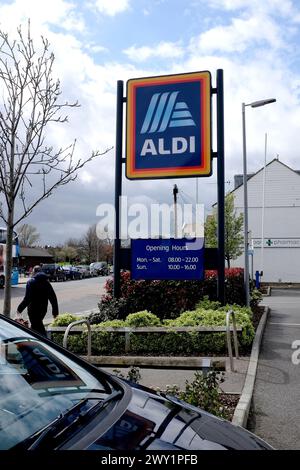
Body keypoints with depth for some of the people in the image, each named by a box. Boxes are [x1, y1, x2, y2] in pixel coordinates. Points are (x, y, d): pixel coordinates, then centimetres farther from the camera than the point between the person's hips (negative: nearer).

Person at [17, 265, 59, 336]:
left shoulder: (31, 282, -11)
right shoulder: (46, 282, 6)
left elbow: (27, 298, -18)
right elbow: (53, 297, 6)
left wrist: (20, 308, -8)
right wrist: (55, 311, 11)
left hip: (33, 309, -6)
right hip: (43, 309, 6)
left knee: (38, 328, -1)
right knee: (37, 325, 24)